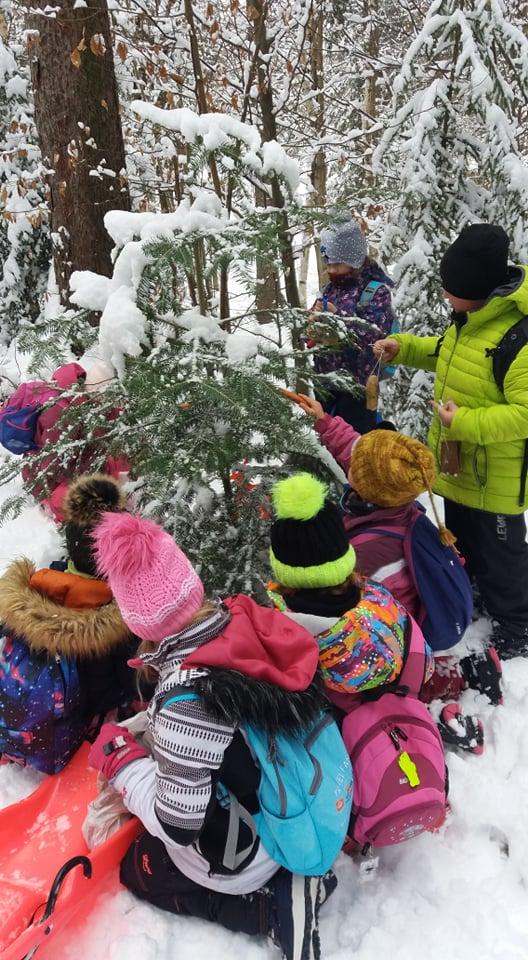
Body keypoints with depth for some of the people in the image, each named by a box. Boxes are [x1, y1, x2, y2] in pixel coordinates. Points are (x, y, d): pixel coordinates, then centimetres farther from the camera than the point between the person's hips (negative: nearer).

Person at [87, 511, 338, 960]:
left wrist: (120, 759, -14)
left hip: (239, 861, -6)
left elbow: (177, 824, -27)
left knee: (136, 867, 21)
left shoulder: (188, 699, -39)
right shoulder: (251, 626, -19)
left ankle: (272, 905, 9)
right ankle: (285, 888, 15)